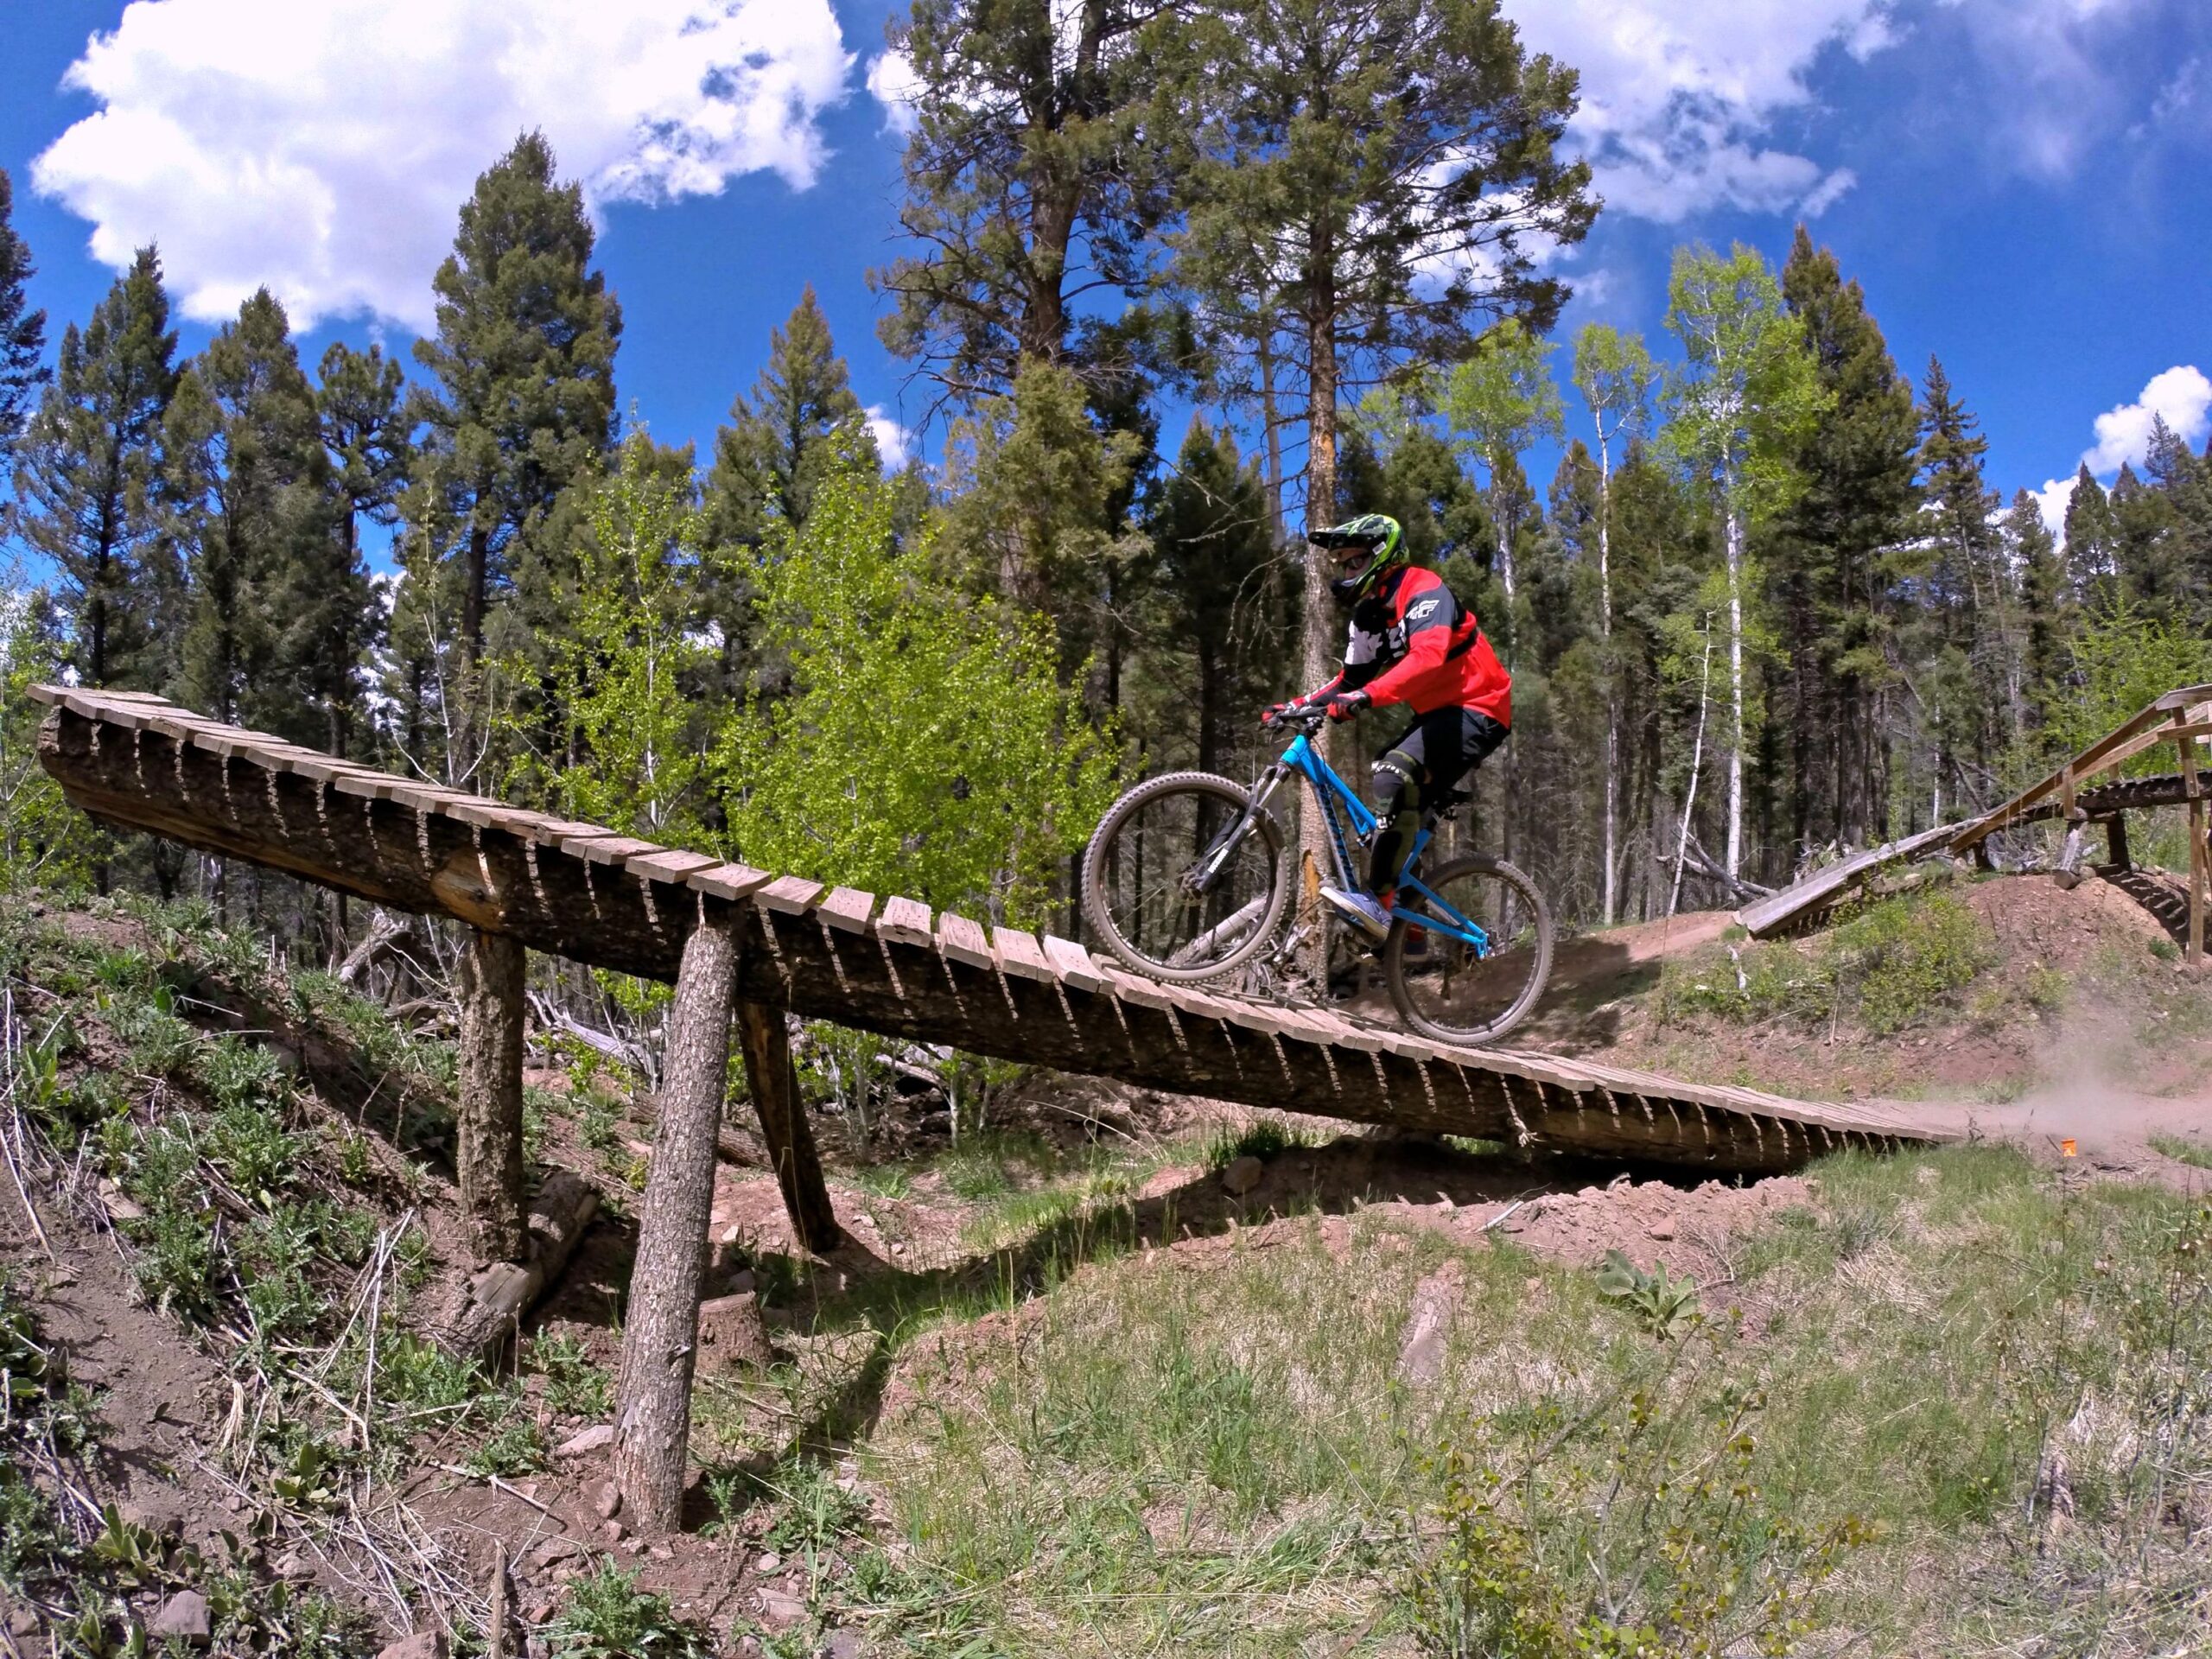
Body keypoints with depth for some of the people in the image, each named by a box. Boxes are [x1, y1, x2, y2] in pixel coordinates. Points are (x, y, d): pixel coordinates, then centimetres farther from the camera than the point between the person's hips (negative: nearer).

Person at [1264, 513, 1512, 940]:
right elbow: (1351, 679, 10)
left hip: (1477, 712, -10)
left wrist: (1366, 697, -49)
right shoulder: (1369, 615, 10)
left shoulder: (1425, 592, -18)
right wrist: (1298, 706, -6)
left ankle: (1378, 903, -30)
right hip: (1438, 714, 10)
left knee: (1395, 775, -29)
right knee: (1400, 812, 8)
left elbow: (1428, 659, -36)